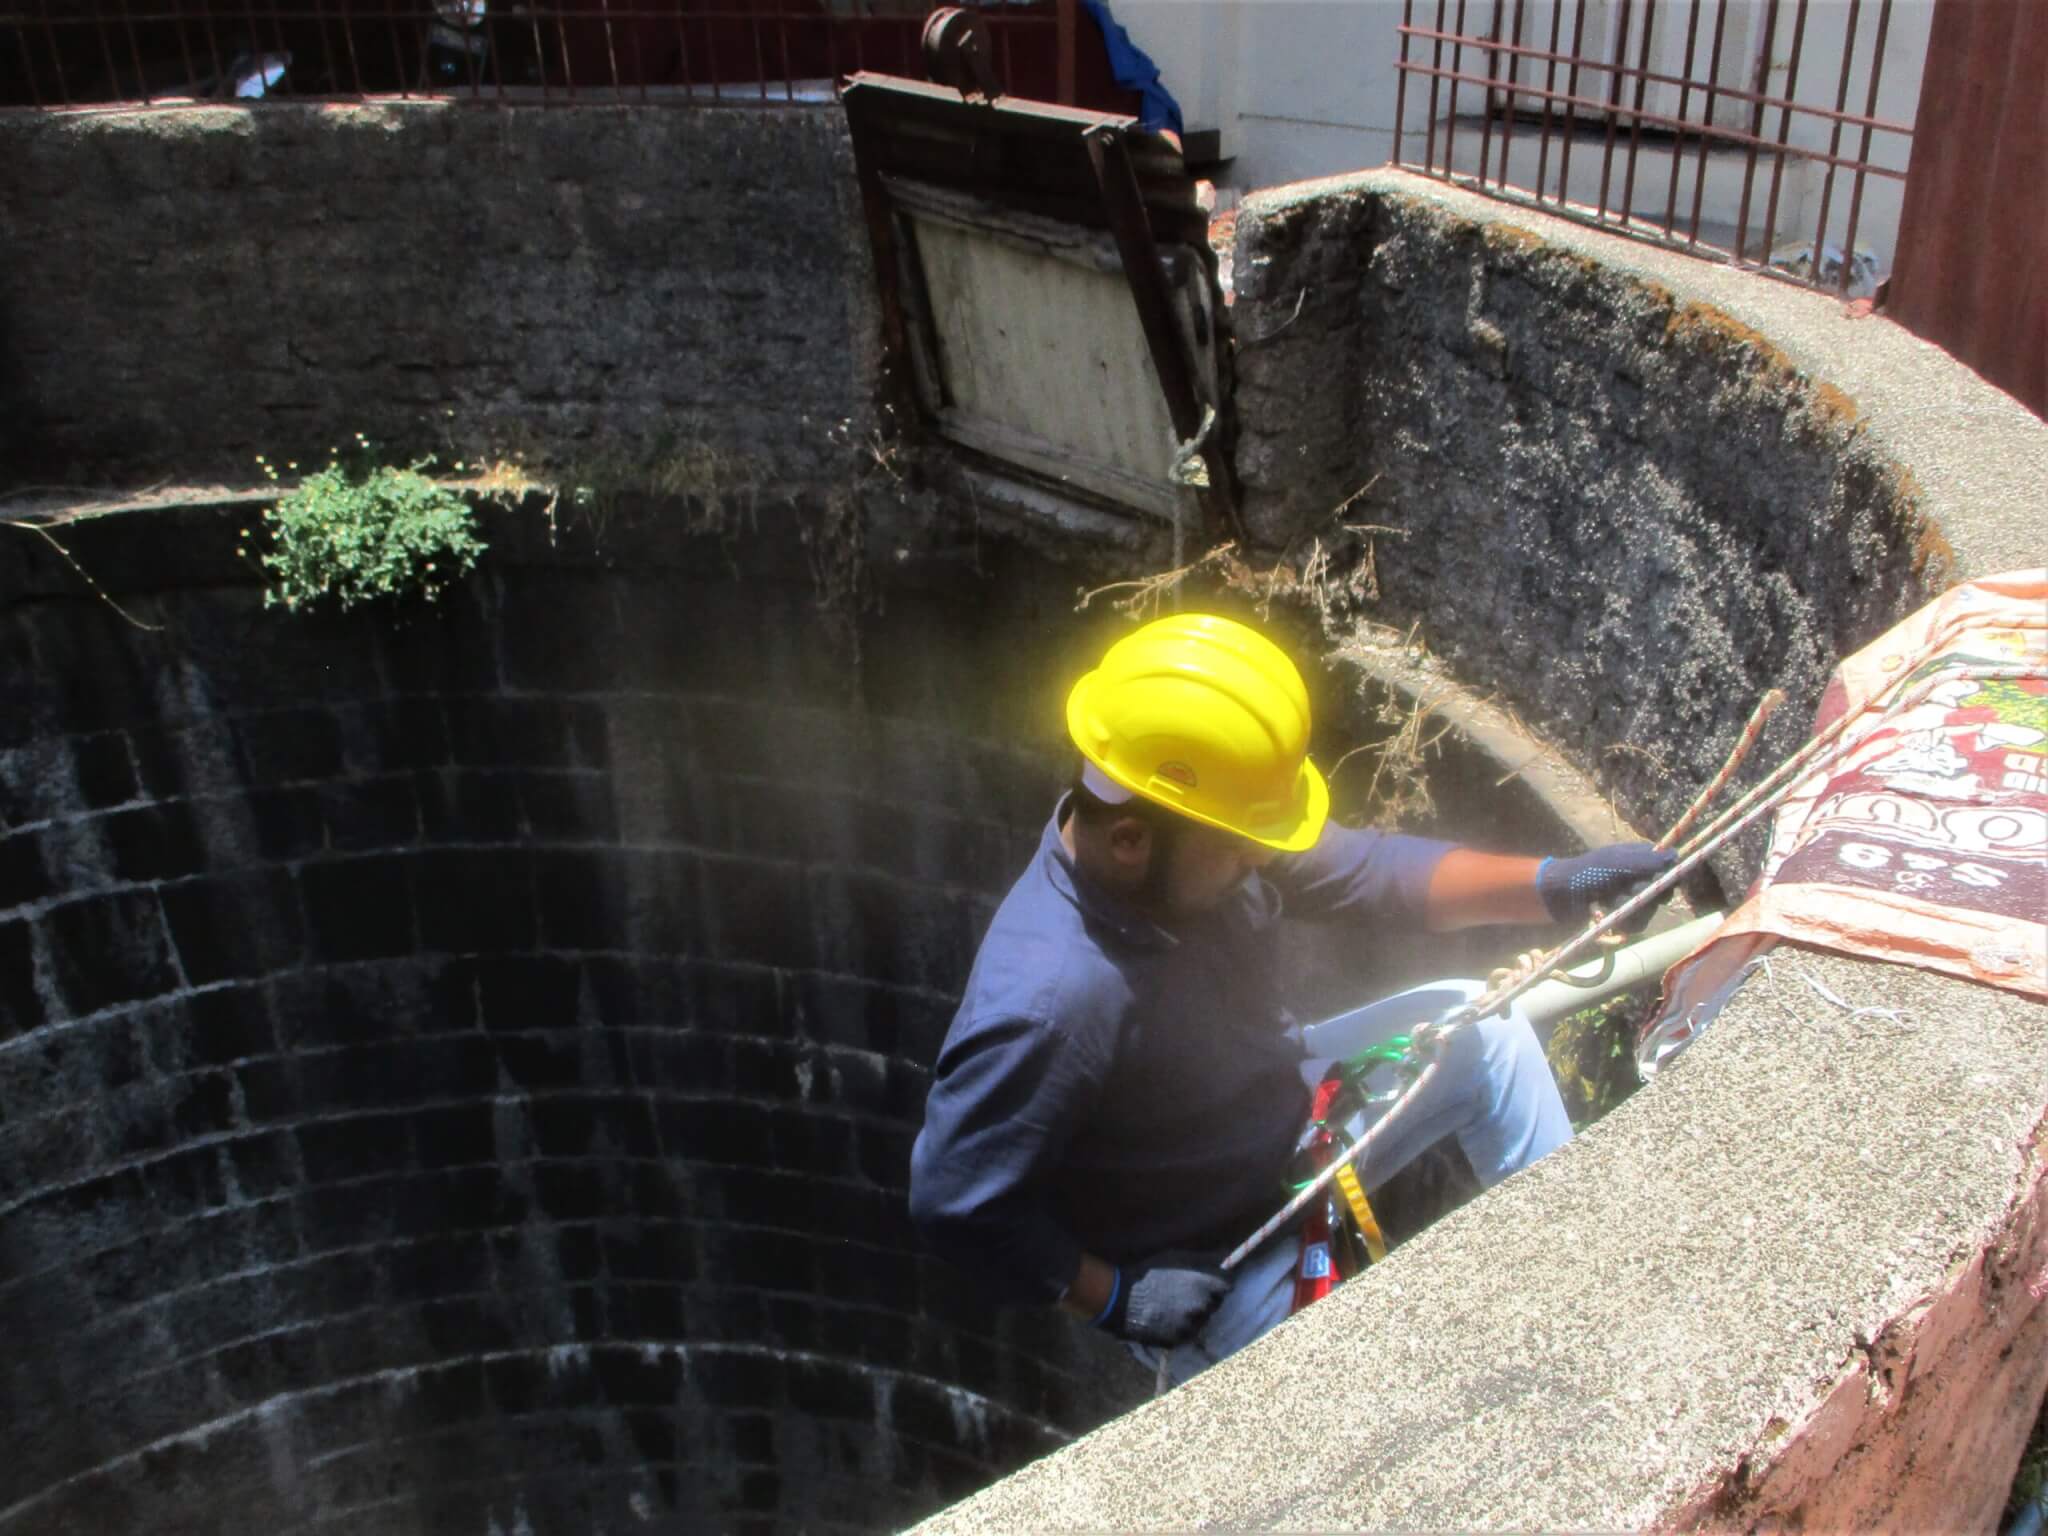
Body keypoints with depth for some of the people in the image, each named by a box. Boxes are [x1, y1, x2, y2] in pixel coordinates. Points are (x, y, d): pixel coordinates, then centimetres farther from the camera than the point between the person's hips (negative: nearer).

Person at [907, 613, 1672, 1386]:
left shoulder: (1205, 846, -18)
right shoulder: (1047, 1006, -39)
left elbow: (1370, 872, -8)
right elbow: (955, 1201, -29)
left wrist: (1552, 884, -19)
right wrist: (1115, 1298, -22)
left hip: (1288, 1132, 8)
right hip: (1203, 1276, -7)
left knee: (1485, 1034, 9)